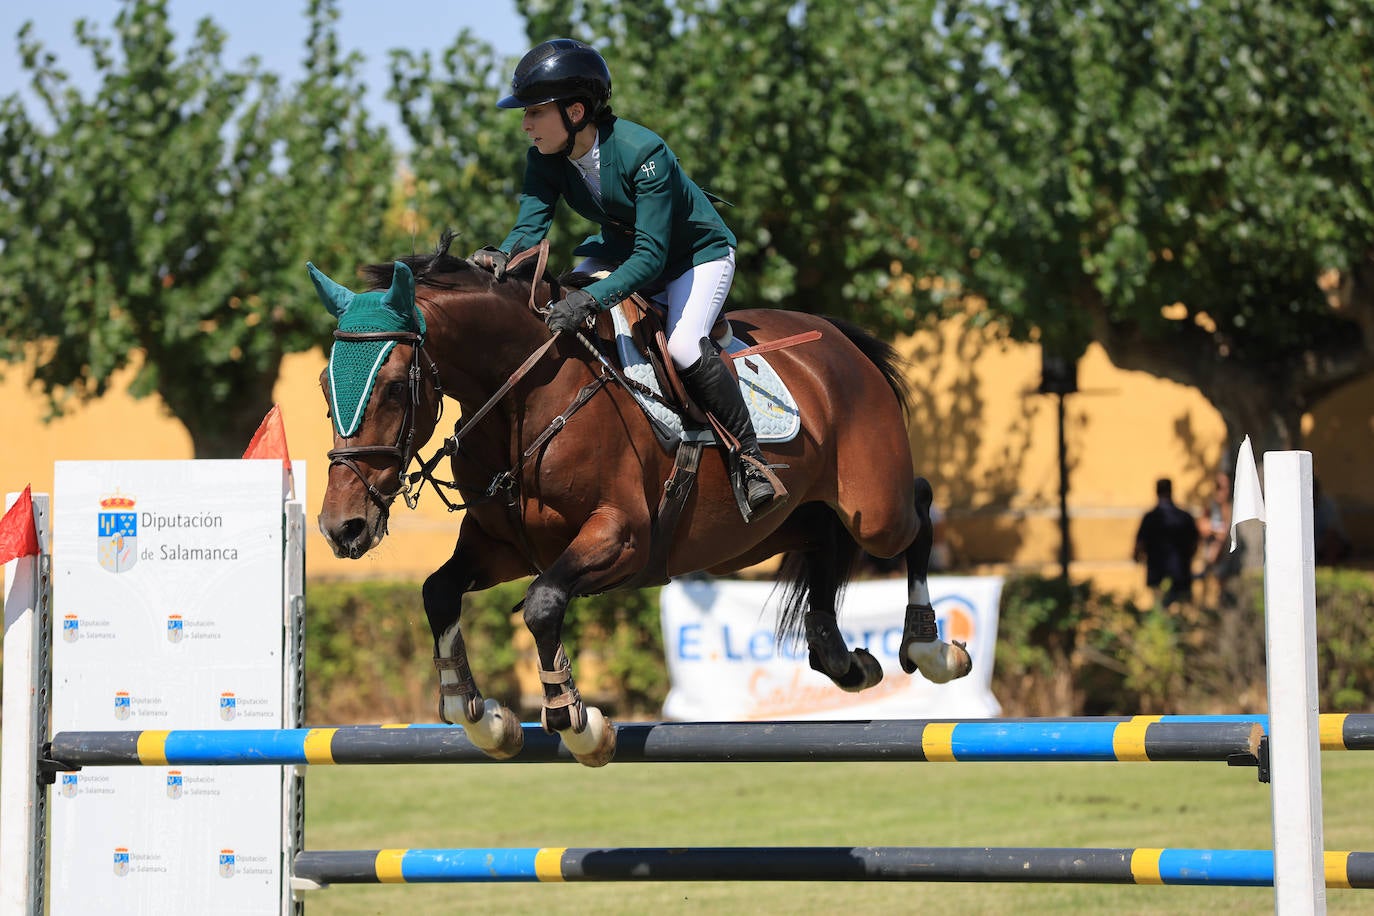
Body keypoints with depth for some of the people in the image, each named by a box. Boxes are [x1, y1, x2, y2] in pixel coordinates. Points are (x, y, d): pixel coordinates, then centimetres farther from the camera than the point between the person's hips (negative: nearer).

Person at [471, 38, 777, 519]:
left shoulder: (643, 153, -36)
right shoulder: (545, 158, -16)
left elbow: (651, 255, -40)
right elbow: (531, 226, -20)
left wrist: (591, 298, -53)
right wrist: (501, 255, -45)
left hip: (697, 251, -7)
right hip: (621, 246, 7)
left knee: (683, 346, -29)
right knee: (551, 320, -10)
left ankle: (750, 457, -15)